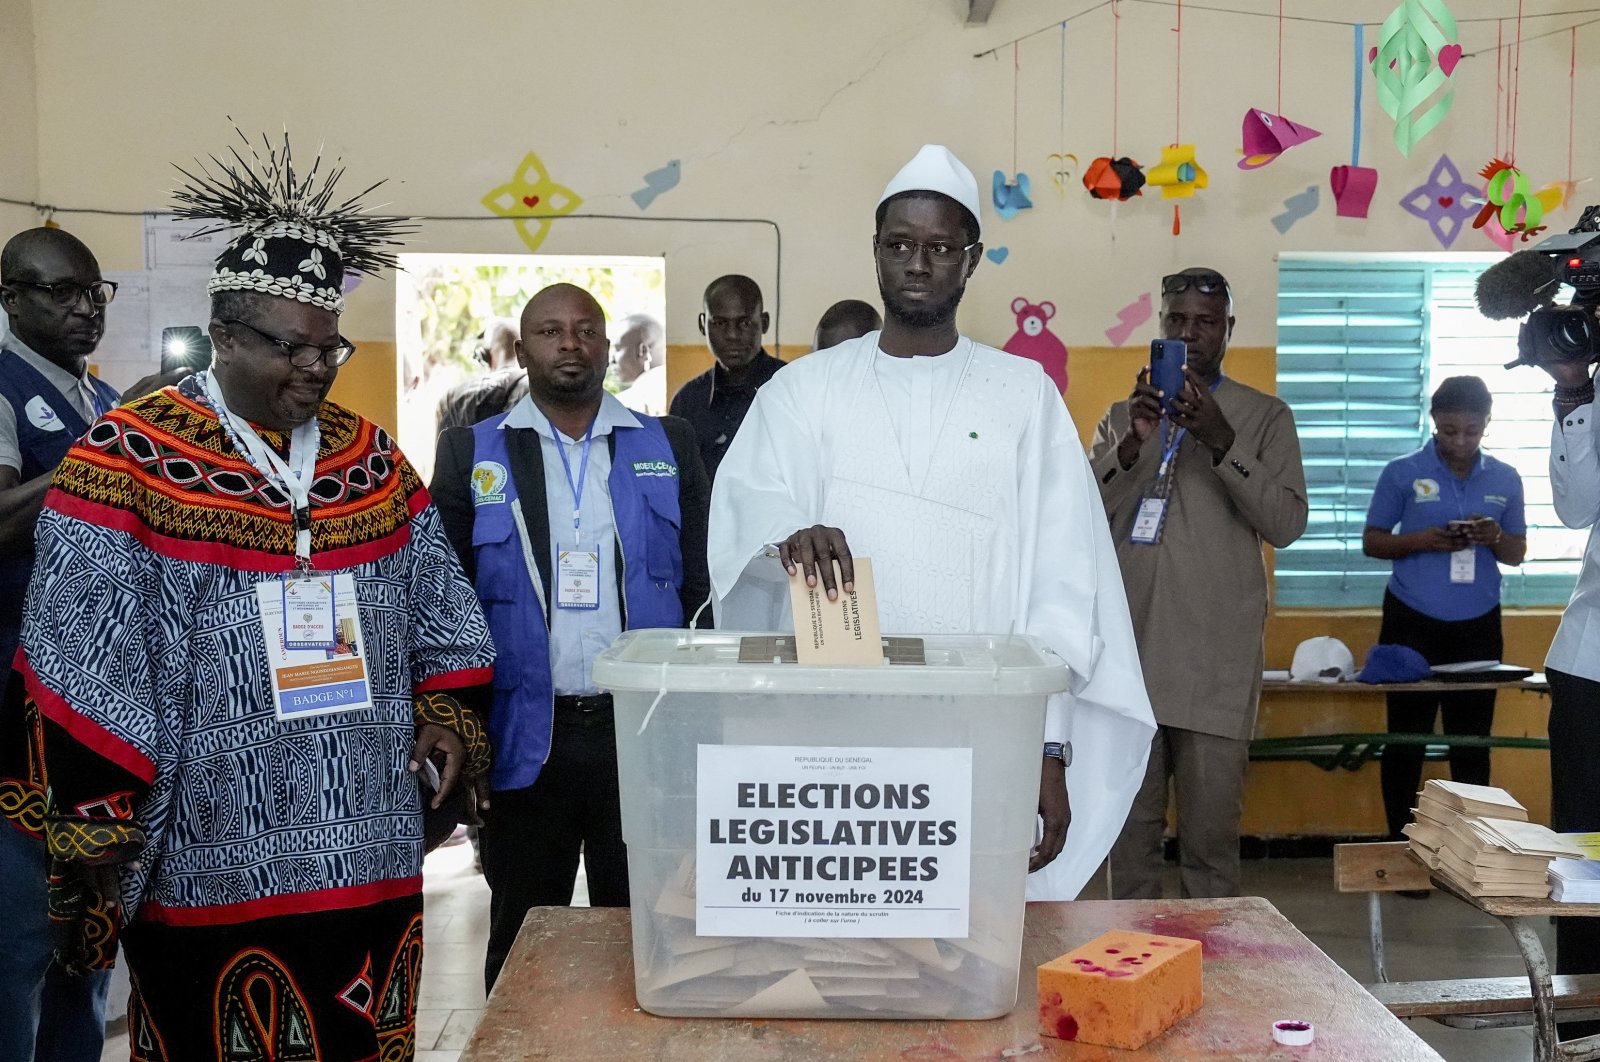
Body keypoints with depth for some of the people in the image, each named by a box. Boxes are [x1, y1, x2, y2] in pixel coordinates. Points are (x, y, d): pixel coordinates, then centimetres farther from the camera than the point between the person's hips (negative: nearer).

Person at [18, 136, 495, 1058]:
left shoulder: (368, 455, 10)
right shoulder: (129, 460, -7)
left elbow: (440, 615, 16)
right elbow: (82, 673, -9)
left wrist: (445, 714, 4)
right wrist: (98, 823, -10)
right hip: (209, 865, -4)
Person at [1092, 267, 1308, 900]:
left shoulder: (1266, 418, 8)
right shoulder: (1123, 416, 14)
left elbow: (1286, 524, -3)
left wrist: (1222, 442, -15)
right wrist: (1133, 446, -12)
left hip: (1216, 663, -2)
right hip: (1128, 652, 2)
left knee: (1211, 838, -1)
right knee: (1130, 834, 7)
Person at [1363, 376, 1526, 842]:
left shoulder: (1506, 480, 6)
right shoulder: (1402, 473, -2)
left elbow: (1517, 554, 11)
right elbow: (1371, 542, 0)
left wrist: (1496, 538, -12)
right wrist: (1422, 540, -18)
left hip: (1478, 628, 2)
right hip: (1412, 624, -2)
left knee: (1472, 741, 5)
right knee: (1406, 739, 2)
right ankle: (1401, 844, 11)